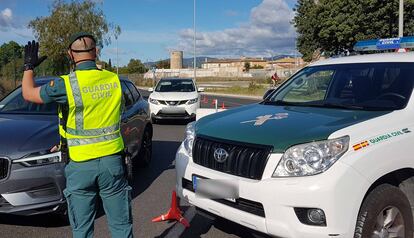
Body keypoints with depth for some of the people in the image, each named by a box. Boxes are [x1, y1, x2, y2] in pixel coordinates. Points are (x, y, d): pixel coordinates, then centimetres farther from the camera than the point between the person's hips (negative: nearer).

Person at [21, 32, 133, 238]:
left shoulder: (66, 85, -11)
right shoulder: (114, 80, -1)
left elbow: (28, 93, 3)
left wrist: (29, 66, 20)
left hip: (81, 164, -2)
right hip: (112, 160, 3)